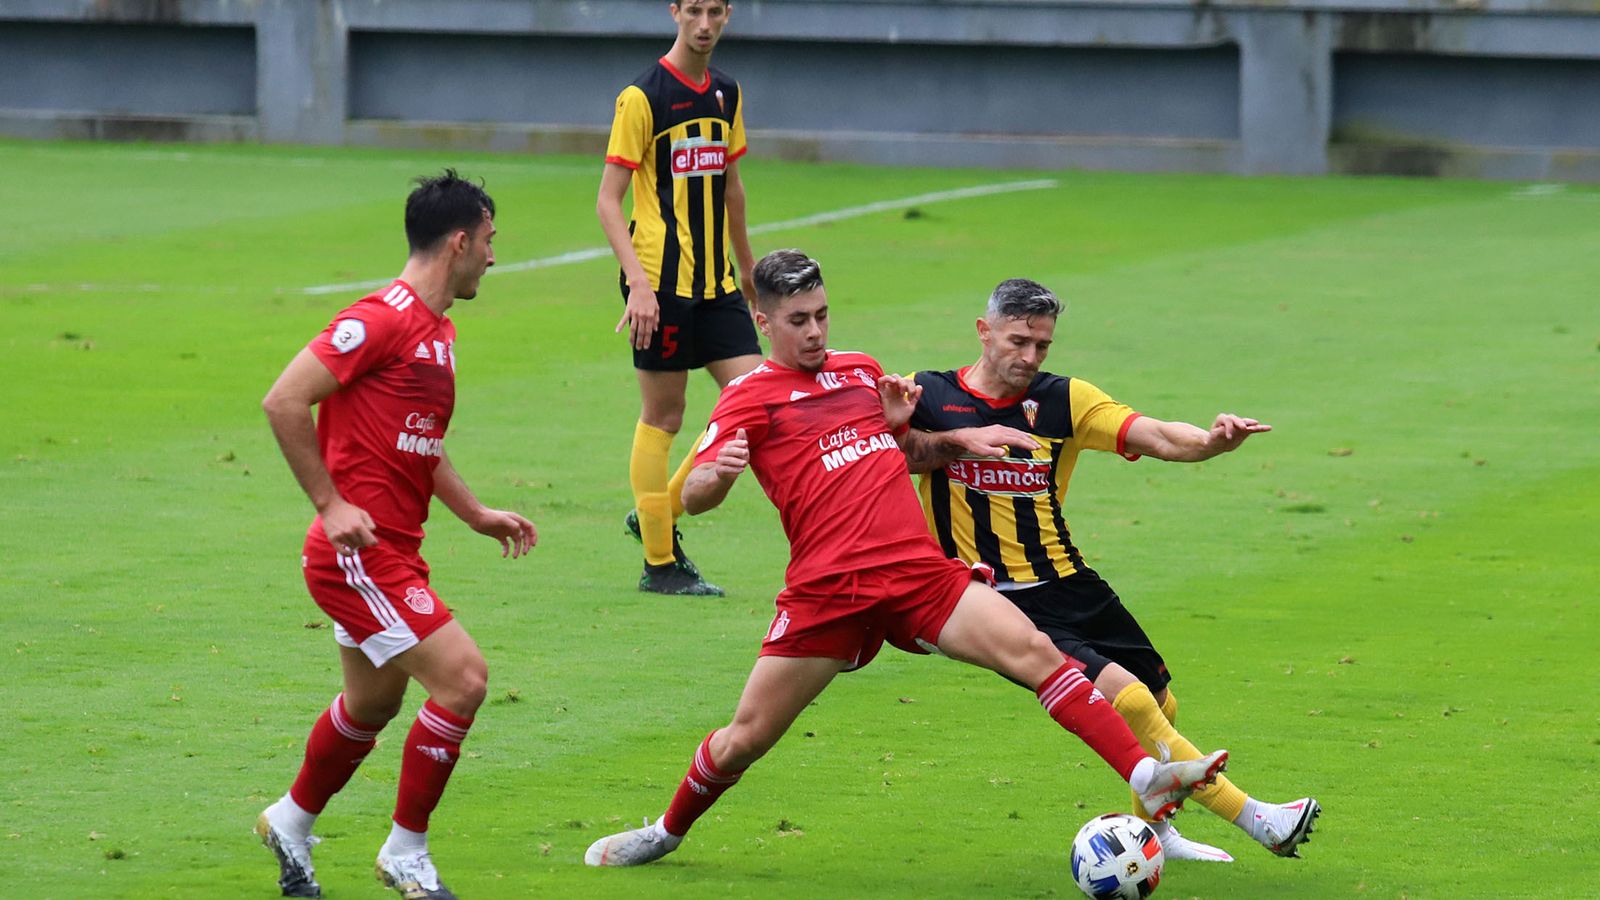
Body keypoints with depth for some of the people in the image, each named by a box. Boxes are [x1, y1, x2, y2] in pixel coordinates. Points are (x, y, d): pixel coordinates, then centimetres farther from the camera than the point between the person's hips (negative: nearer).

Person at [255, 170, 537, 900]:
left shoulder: (438, 329, 14)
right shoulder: (384, 319, -17)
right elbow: (283, 402, -20)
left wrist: (477, 515, 18)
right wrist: (330, 504, -19)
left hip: (391, 551, 10)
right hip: (358, 552, -10)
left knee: (374, 703, 21)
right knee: (462, 676, -13)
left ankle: (291, 823, 43)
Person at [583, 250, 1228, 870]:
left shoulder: (862, 370, 20)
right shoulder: (751, 395, 3)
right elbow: (692, 497, -8)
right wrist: (717, 473, -32)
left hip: (920, 573, 4)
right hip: (826, 589, -4)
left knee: (1034, 653, -15)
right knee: (746, 738, 0)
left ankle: (1147, 779, -20)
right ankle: (668, 832, 28)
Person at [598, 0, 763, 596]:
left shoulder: (727, 95, 11)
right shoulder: (642, 98, -9)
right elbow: (608, 201, -10)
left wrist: (748, 273, 26)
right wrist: (638, 283, -21)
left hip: (716, 281, 7)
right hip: (662, 283, -6)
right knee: (663, 417, 0)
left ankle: (659, 513, 14)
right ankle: (660, 563, 10)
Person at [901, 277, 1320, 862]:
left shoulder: (1064, 400, 1)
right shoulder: (927, 397, -4)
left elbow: (1157, 437, -11)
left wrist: (1212, 441, -31)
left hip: (1069, 587, 6)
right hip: (998, 605, -6)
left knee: (1160, 704, 13)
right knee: (1127, 699, -20)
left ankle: (1153, 830, 40)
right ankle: (1255, 820, -15)